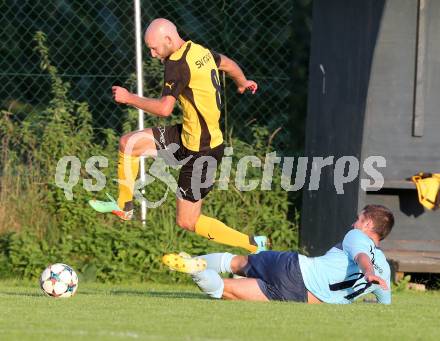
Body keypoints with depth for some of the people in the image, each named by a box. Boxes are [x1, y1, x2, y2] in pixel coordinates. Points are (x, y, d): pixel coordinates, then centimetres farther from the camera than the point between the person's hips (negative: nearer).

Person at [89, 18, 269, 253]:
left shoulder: (177, 65, -24)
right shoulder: (199, 50, 3)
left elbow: (164, 108, -33)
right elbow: (227, 64, 23)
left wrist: (129, 98, -19)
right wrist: (242, 82, 45)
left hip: (201, 151, -9)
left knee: (187, 222, -2)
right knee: (128, 143, 9)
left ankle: (254, 244, 6)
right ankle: (124, 206, 23)